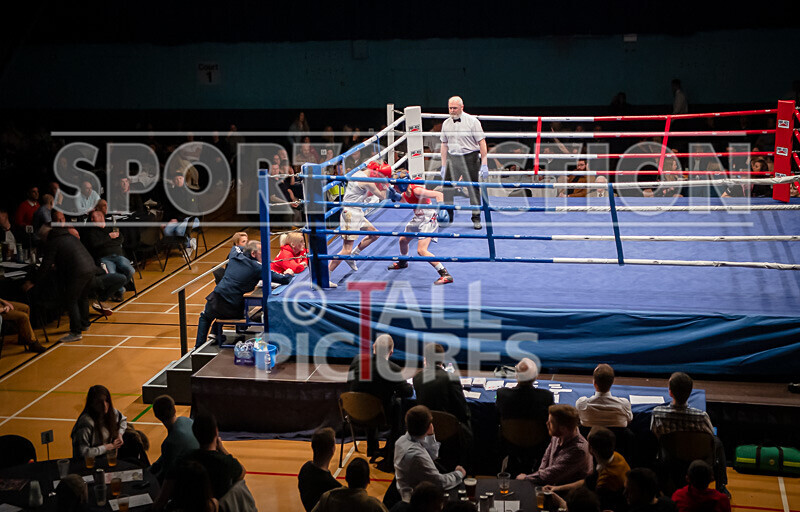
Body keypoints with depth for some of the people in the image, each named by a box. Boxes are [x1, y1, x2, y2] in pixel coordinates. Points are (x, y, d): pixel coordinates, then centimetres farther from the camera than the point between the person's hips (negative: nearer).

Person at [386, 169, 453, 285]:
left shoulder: (417, 190, -27)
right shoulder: (405, 192, -1)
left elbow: (439, 195, -32)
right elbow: (404, 200, 22)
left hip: (428, 219, -10)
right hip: (417, 218, 10)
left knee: (421, 250, -21)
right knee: (403, 240, 25)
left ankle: (446, 275, -22)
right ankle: (403, 263, 57)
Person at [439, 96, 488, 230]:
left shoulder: (472, 121, -6)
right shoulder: (446, 123, 7)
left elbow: (482, 142, -6)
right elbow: (444, 145, 14)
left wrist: (484, 164, -11)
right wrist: (443, 166, 11)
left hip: (469, 158, -4)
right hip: (452, 158, 4)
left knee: (473, 188, 0)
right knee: (447, 188, 1)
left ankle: (476, 218, 11)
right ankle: (448, 216, 13)